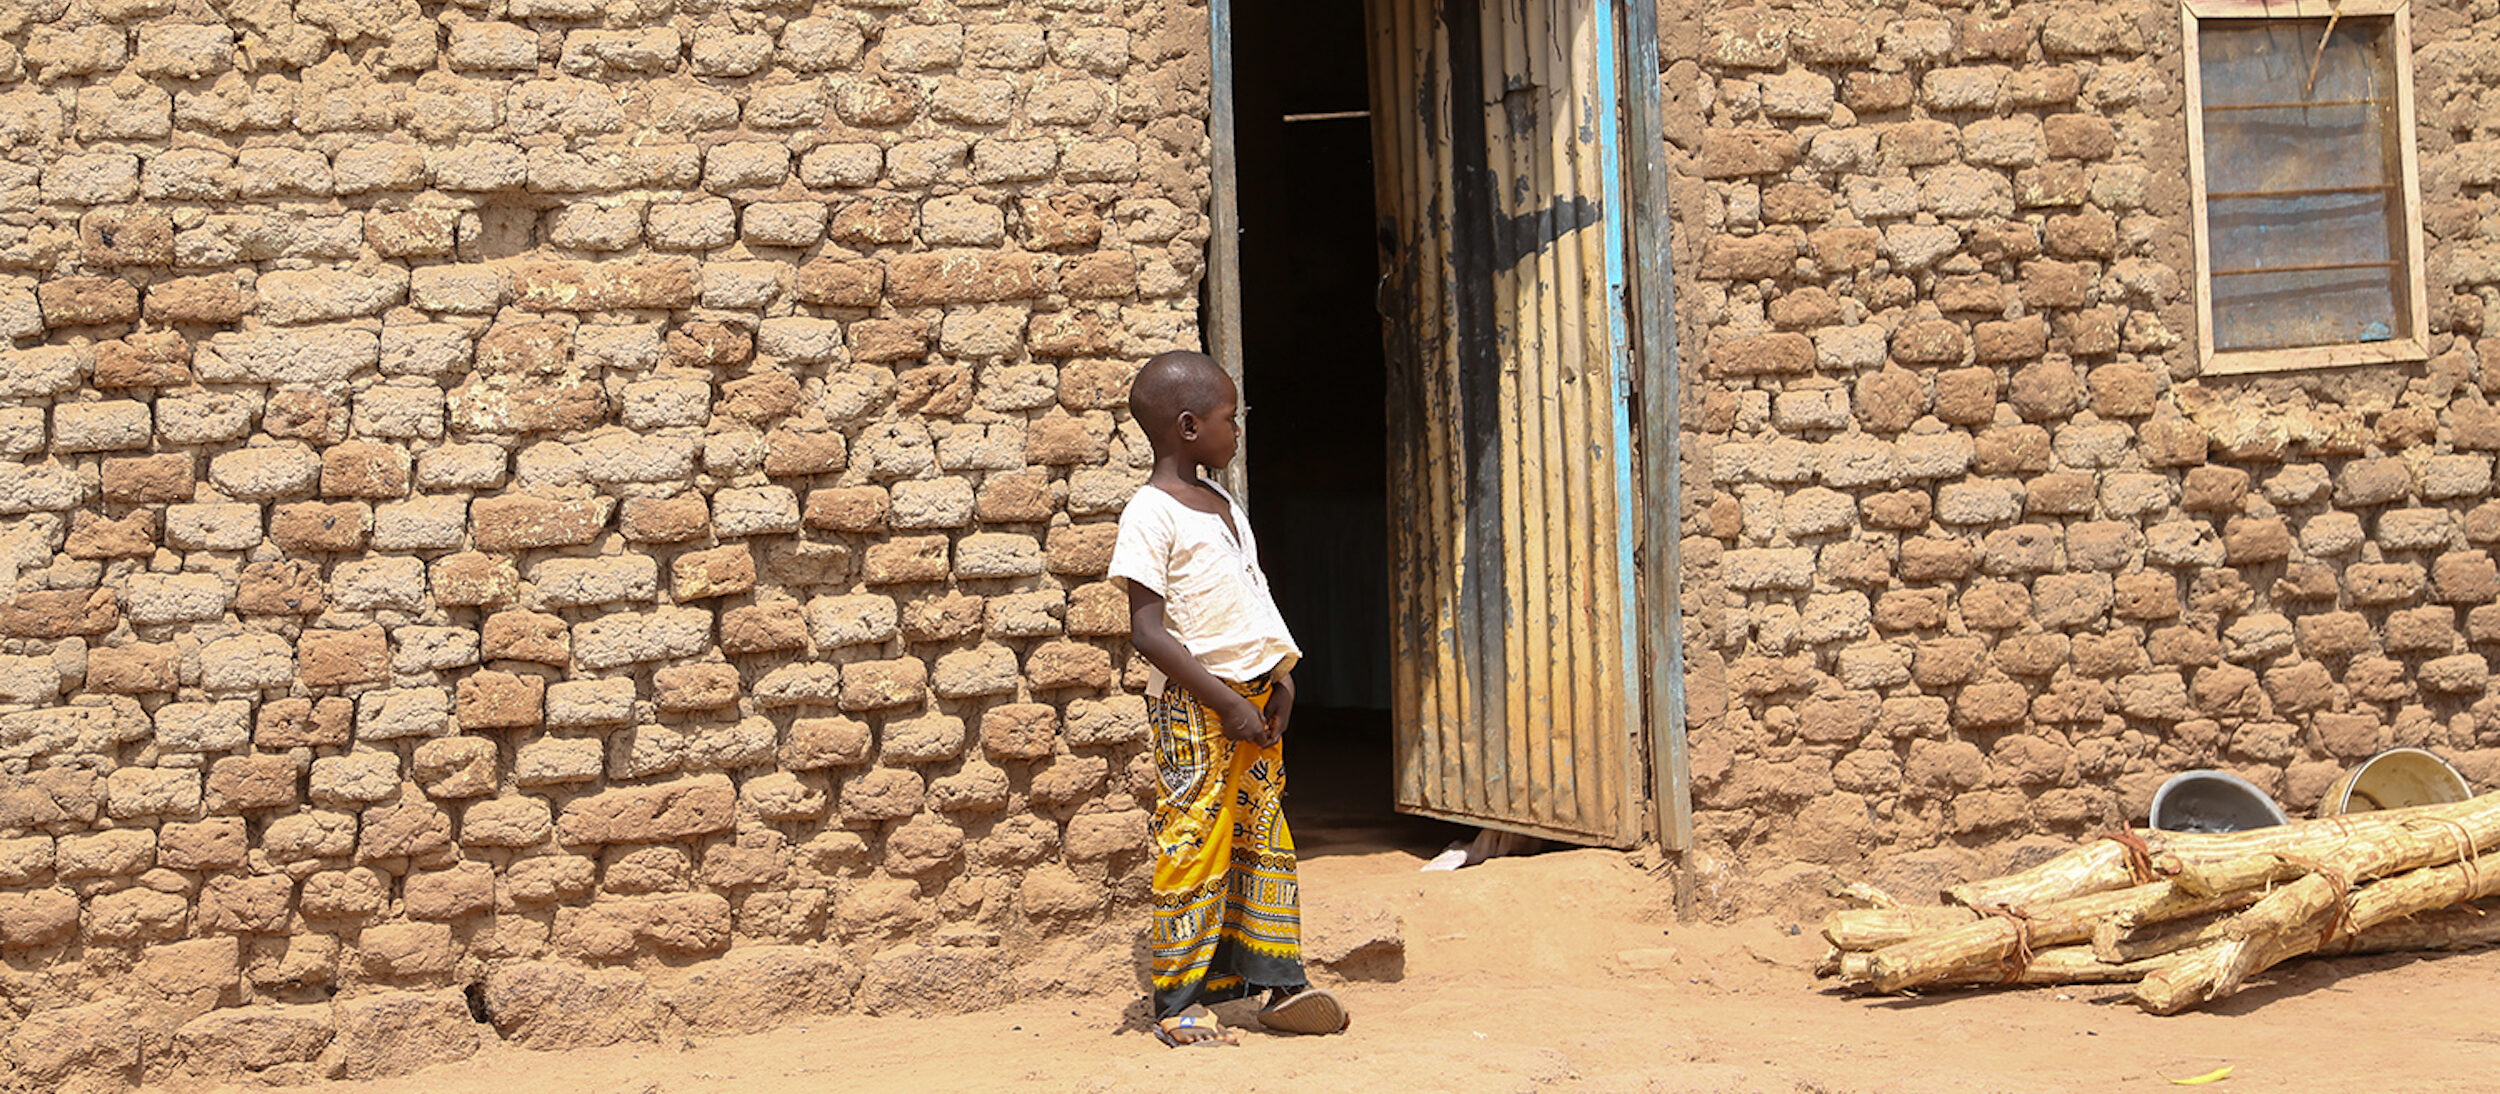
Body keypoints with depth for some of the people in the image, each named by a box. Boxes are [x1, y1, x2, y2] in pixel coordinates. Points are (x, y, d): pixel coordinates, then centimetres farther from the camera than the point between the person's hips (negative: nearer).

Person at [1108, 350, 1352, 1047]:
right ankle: (1179, 1002, 3)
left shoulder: (1226, 508, 15)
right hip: (1194, 703, -8)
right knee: (1195, 846, -5)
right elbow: (1148, 631, -16)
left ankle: (1277, 982, 16)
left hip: (1253, 697, 8)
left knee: (1264, 838, 9)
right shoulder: (1152, 514, -12)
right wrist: (1226, 700, -18)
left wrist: (1279, 677, 5)